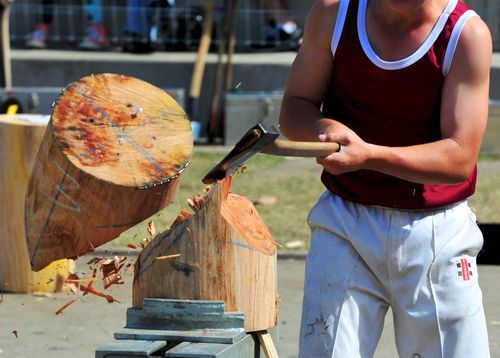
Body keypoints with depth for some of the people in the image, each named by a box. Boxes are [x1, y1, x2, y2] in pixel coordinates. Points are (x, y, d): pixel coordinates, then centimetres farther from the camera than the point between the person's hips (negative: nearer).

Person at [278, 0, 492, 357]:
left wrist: (369, 155, -31)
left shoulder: (467, 34, -11)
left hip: (437, 232, -1)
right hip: (345, 223, 1)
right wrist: (323, 128, -21)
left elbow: (461, 157, -16)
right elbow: (293, 110, 3)